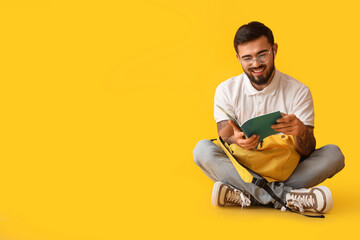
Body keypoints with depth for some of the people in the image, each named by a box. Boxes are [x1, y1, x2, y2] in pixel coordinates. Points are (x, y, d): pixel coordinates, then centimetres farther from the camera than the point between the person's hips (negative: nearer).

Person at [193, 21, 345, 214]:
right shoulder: (226, 91, 2)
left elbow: (307, 153, -8)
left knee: (333, 154, -22)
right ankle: (285, 196, -34)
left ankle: (245, 196, -33)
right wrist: (236, 141, -32)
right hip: (242, 171, 0)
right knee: (202, 149, -26)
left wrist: (301, 131, -33)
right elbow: (224, 139, -6)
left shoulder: (298, 92, -2)